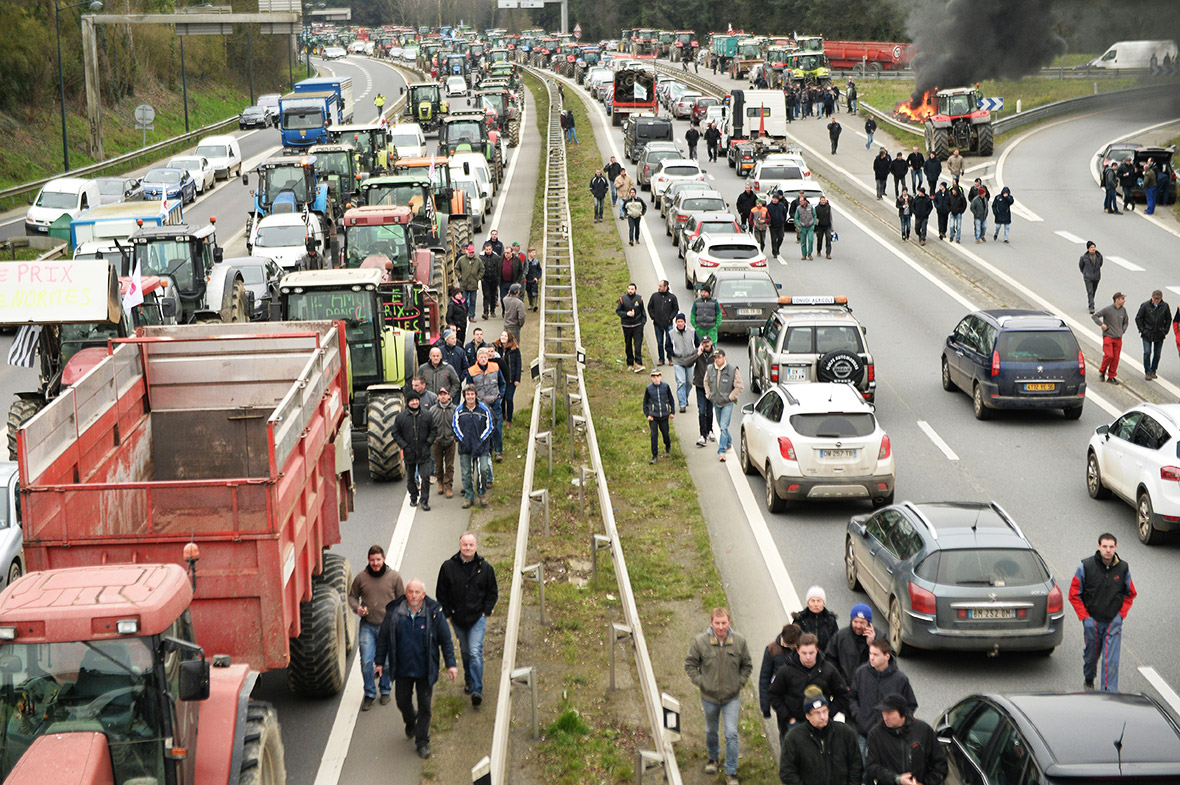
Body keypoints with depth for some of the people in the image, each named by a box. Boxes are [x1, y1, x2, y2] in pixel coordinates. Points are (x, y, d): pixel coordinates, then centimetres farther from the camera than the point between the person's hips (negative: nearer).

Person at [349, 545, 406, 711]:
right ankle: (369, 693, 13)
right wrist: (357, 607, -9)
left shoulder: (394, 577, -4)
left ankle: (385, 690, 31)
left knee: (386, 661, 9)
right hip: (367, 626, 0)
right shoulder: (361, 577, -3)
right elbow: (352, 596, 11)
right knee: (366, 661, -5)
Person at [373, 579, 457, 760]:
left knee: (424, 706, 3)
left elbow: (446, 640, -1)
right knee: (402, 700, 15)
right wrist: (380, 662, 6)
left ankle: (422, 742, 16)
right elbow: (383, 638, 5)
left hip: (425, 669, -2)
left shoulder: (434, 613, -9)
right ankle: (410, 723, 47)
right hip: (402, 669, 2)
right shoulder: (394, 613, -6)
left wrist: (450, 664, -3)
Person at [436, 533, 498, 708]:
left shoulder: (485, 568, -4)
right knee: (465, 651, 17)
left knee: (475, 652, -13)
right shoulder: (448, 567, -5)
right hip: (457, 619, 2)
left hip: (477, 618, -2)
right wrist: (448, 613, 0)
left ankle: (477, 690, -14)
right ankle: (468, 681, 37)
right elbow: (441, 593, 4)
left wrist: (486, 612, -2)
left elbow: (493, 593, 6)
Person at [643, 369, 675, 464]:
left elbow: (671, 400, 7)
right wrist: (647, 415, -2)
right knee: (654, 435, -4)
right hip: (653, 416, -1)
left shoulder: (666, 386, -4)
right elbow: (645, 403, 5)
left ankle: (668, 449, 41)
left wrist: (672, 412, 5)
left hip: (664, 416, 1)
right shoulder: (649, 388, -5)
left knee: (665, 433, 12)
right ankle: (654, 456, 2)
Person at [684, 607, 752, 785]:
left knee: (731, 734, -6)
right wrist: (700, 683, -9)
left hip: (732, 698, -1)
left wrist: (739, 683, -3)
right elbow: (690, 664, -2)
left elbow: (747, 665, 6)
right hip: (709, 698, 1)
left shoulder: (739, 641, -9)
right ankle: (713, 758, 47)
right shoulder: (700, 642, -14)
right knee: (711, 731, 20)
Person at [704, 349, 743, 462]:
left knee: (724, 426, -13)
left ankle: (722, 451, -14)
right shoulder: (709, 370, 1)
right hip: (715, 403, 5)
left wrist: (730, 397, -9)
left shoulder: (733, 370, -11)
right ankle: (728, 443, 41)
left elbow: (739, 386, -6)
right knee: (721, 427, 17)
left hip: (727, 404, -5)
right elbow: (706, 383, 19)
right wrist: (709, 395, 8)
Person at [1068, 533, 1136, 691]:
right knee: (1092, 654, 16)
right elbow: (1074, 594, -2)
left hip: (1114, 622, 0)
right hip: (1092, 620, 0)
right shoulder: (1086, 566, -8)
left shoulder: (1123, 568, -2)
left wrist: (1121, 614, 1)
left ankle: (1110, 692, -5)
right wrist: (1085, 617, -7)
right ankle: (1089, 680, 43)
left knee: (1111, 660, -8)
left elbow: (1130, 594, 12)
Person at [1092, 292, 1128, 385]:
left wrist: (1122, 331, 9)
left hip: (1118, 338, 5)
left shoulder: (1123, 310, 6)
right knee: (1109, 355, -14)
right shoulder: (1108, 309, -10)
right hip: (1108, 336, -5)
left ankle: (1111, 376, 13)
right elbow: (1094, 316, -6)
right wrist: (1101, 324, -16)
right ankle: (1102, 371, 9)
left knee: (1116, 358, 3)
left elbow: (1126, 322, 22)